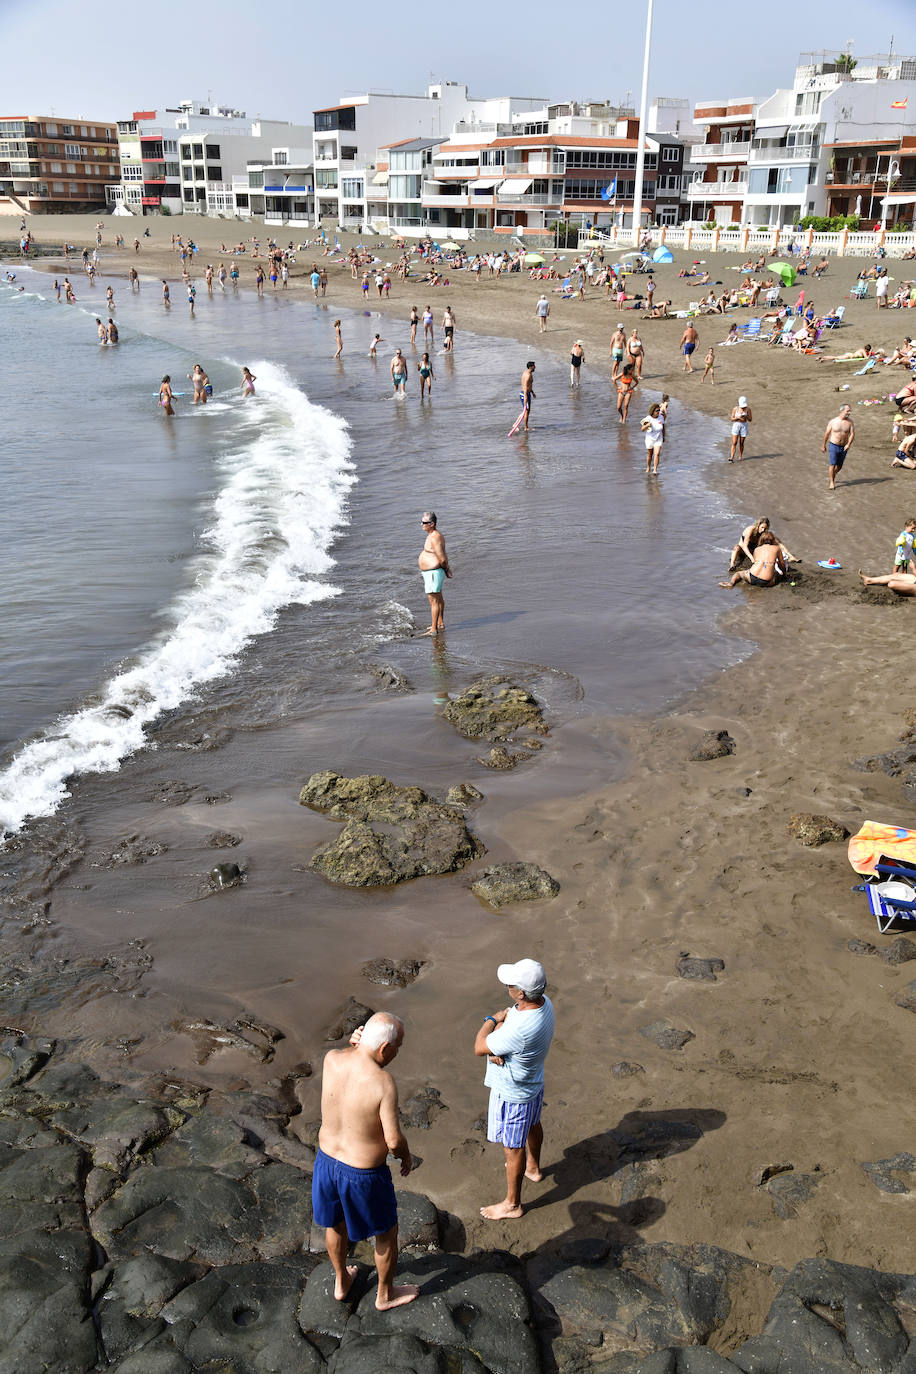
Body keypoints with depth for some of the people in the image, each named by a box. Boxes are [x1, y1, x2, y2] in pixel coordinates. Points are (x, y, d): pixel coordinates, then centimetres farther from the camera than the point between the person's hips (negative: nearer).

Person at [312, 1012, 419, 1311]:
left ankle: (341, 1282, 54)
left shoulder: (331, 1059, -17)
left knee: (335, 1222, 31)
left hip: (327, 1160, 5)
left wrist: (354, 1043, -14)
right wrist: (406, 1155, -3)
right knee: (387, 1232, 23)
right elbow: (393, 1140, -25)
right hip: (365, 1174, -5)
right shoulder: (384, 1083, -31)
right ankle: (385, 1294, 45)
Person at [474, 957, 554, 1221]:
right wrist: (497, 1036, -23)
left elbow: (479, 1048, -28)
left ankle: (512, 1204, 34)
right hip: (534, 1082, 8)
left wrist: (492, 1020, -13)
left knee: (513, 1148, 13)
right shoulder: (544, 1002, -18)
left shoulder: (520, 1029, -44)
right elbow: (506, 1017, -5)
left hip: (513, 1094, -8)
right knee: (532, 1125, 33)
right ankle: (533, 1168, 60)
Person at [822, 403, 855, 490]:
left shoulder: (850, 422, -4)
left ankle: (831, 475, 38)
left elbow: (852, 434, -8)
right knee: (832, 464, -9)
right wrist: (823, 445, 9)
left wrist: (849, 444, -24)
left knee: (839, 466, 10)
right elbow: (827, 434, 3)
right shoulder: (833, 421, -7)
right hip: (833, 446, -2)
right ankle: (831, 482, 3)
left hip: (844, 447, 2)